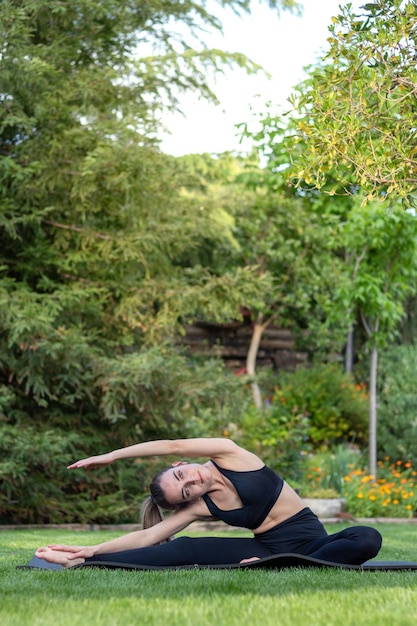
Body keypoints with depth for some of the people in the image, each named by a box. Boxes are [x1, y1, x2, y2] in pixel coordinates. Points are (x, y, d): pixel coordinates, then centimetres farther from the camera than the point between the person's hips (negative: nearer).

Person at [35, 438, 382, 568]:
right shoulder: (199, 507, -1)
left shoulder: (229, 456, -9)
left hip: (310, 542, -2)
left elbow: (172, 446, -17)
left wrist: (110, 456, -11)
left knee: (367, 539, -35)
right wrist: (91, 550, -11)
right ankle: (83, 565, -17)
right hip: (268, 548, 2)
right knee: (186, 548, -16)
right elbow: (147, 537, -3)